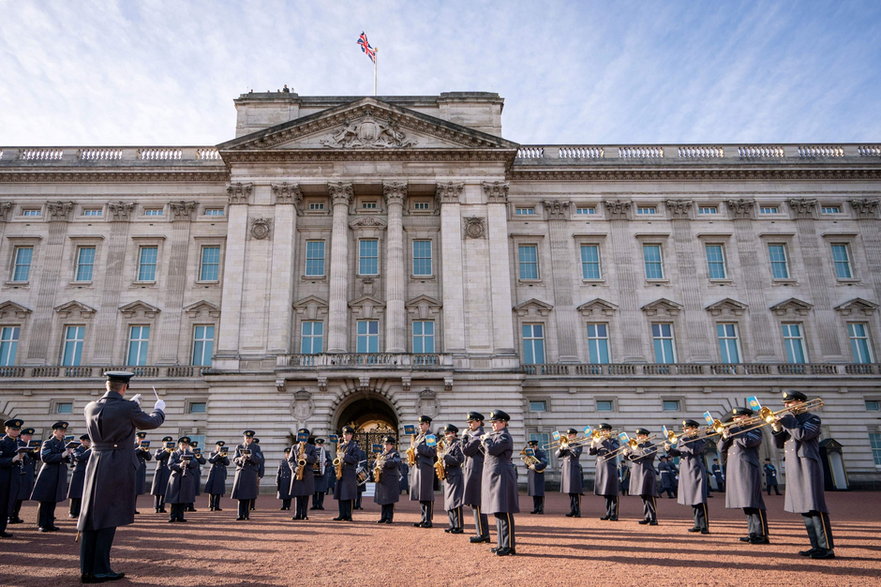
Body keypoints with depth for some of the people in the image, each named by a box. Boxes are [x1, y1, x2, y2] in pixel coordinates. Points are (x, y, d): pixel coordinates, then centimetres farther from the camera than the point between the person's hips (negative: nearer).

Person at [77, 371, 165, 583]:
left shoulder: (90, 408, 3)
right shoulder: (128, 408, -14)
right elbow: (151, 422, 2)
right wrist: (159, 408, 22)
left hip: (96, 464, 6)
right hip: (119, 466, -6)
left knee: (90, 515, 10)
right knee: (109, 517, 0)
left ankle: (87, 569, 15)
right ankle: (100, 570, 4)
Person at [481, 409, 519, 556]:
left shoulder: (505, 436, -12)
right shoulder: (495, 435, 18)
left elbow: (491, 450, -22)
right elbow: (488, 452, 21)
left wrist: (486, 439, -6)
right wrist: (485, 440, 7)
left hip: (501, 476, -10)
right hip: (494, 476, 10)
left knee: (504, 511, -8)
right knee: (498, 511, 13)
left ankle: (509, 546, -3)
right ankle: (502, 544, 20)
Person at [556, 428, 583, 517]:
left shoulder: (578, 445, 3)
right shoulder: (565, 444, 16)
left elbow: (576, 453, -16)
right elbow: (558, 455, 9)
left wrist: (567, 447, -16)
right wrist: (561, 448, -7)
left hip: (575, 470, -5)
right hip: (566, 470, 5)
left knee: (576, 492, -7)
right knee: (570, 492, 8)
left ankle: (578, 511, -4)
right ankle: (572, 511, 13)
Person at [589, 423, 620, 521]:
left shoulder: (614, 441, 1)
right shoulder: (599, 441, 15)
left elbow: (613, 450, -21)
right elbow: (590, 452, 9)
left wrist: (602, 441, -23)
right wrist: (593, 443, -10)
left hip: (610, 469, -5)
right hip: (600, 469, 5)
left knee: (612, 493, -5)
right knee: (605, 493, 10)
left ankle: (614, 514, 0)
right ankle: (608, 513, 18)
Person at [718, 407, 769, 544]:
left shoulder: (755, 430, 2)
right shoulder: (733, 430, 21)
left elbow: (747, 442, -19)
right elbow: (721, 449, 15)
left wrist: (733, 430, -10)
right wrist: (725, 436, -2)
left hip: (748, 470, -7)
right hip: (735, 472, 7)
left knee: (753, 503, -9)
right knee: (746, 503, 9)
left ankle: (762, 535, -7)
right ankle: (753, 533, 14)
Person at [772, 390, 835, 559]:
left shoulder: (812, 419, -1)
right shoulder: (790, 420, 20)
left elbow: (801, 434, -19)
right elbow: (779, 444, 14)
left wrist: (788, 418, -10)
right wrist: (777, 428, -2)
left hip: (807, 466, -8)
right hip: (793, 469, 8)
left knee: (815, 507, -11)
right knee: (804, 508, 8)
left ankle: (827, 548, -9)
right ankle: (816, 546, 13)